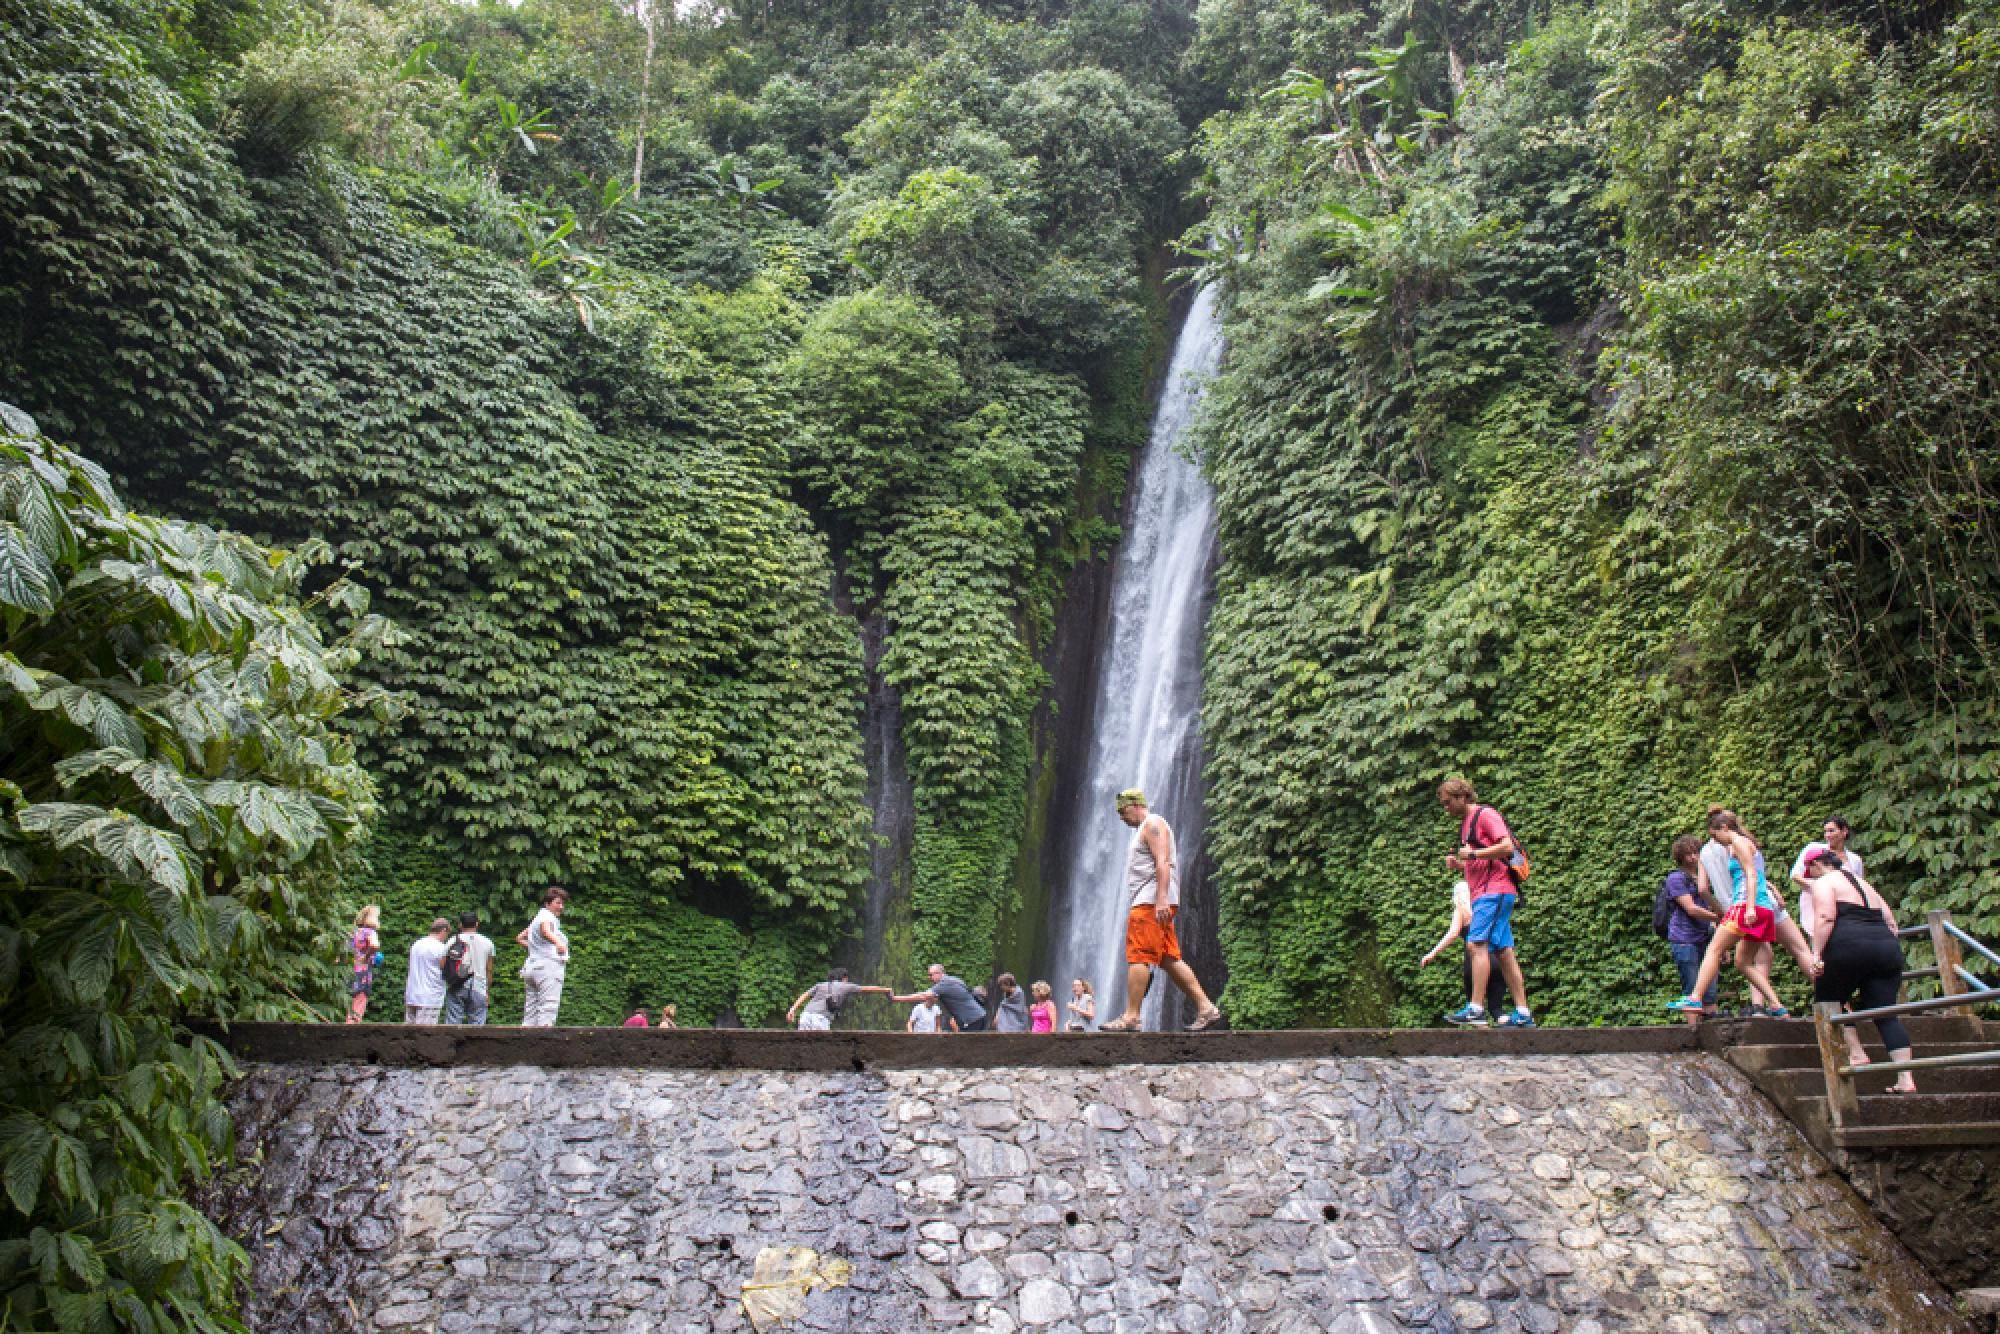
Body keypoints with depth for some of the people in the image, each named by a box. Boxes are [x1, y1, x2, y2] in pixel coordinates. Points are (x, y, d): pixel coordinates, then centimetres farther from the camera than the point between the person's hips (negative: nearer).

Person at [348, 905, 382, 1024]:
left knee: (351, 1013, 13)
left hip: (352, 974, 7)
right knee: (357, 1013, -6)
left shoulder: (356, 932, 15)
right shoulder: (370, 932, -8)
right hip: (364, 975, -7)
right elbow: (374, 945, -30)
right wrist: (367, 956, -13)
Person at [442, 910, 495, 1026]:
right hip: (478, 989, 0)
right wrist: (488, 990, 14)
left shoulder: (453, 942, 4)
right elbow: (489, 970, 8)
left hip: (456, 989, 0)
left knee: (452, 1024, 1)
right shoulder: (487, 943, 8)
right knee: (476, 1024, 0)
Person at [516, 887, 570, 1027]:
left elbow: (519, 939, 32)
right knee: (548, 1010, -18)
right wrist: (558, 942, -52)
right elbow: (545, 931, -33)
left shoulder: (537, 918, 23)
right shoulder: (547, 917, -7)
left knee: (531, 1011, 8)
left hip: (531, 967, 10)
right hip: (548, 967, -10)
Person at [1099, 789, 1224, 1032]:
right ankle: (1206, 1008, 3)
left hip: (1151, 903, -10)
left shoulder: (1152, 824, -5)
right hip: (1150, 904, 10)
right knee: (1170, 960, 5)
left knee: (1138, 957, -12)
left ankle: (1131, 1017, -14)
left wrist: (1161, 899, -25)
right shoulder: (1145, 829, 27)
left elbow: (1162, 862, -17)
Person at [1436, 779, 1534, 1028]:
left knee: (1476, 944, -17)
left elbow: (1507, 847, -17)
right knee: (1502, 951, 6)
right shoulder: (1466, 823, 23)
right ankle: (1522, 1014, 5)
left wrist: (1473, 854, -14)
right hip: (1483, 893, 10)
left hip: (1495, 890, -10)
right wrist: (1458, 864, 11)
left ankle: (1476, 1008, -21)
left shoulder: (1485, 814, -5)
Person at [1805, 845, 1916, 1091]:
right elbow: (1891, 922, 25)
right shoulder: (1863, 883, 28)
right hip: (1888, 949, 7)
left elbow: (1825, 917, -13)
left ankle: (1856, 1054, 2)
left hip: (1849, 947, -7)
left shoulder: (1823, 883, 4)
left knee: (1828, 1000, 13)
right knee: (1885, 1013, 6)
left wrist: (1816, 955, -16)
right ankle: (1906, 1078, -2)